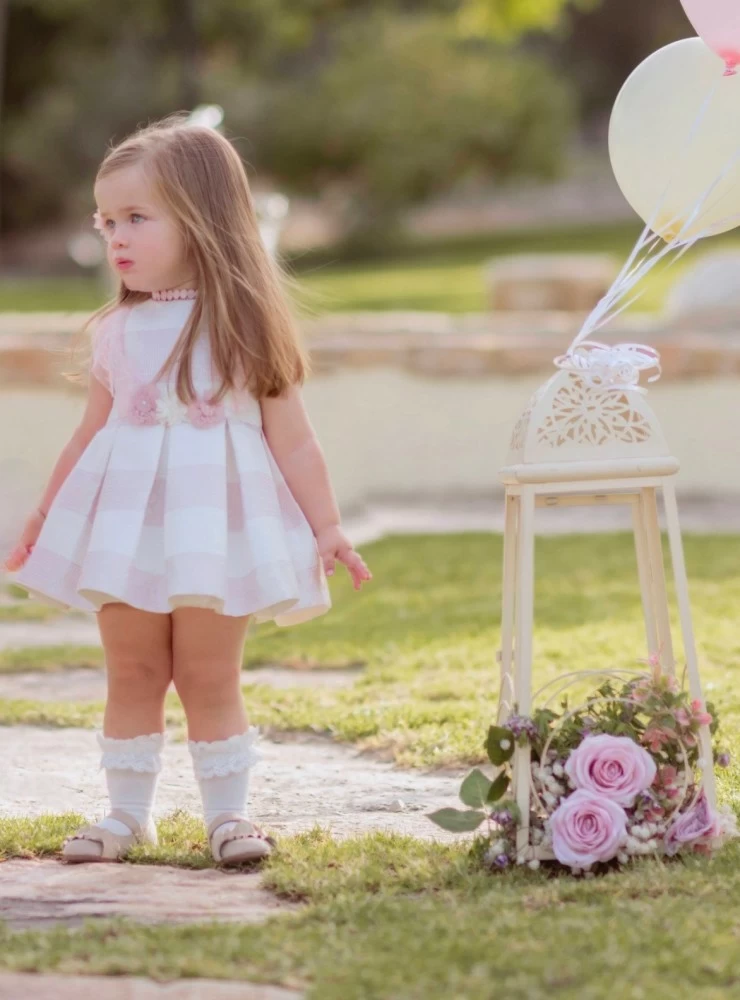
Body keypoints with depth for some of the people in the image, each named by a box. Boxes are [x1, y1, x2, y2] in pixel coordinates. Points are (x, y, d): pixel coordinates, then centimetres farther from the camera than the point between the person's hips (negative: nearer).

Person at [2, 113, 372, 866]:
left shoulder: (243, 323, -3)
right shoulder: (115, 332, 8)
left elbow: (291, 438, 0)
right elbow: (91, 433, 17)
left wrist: (327, 528, -1)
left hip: (215, 525, -3)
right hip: (125, 523, 3)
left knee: (208, 677, 0)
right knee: (131, 674, 7)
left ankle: (227, 812, 10)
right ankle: (127, 812, 16)